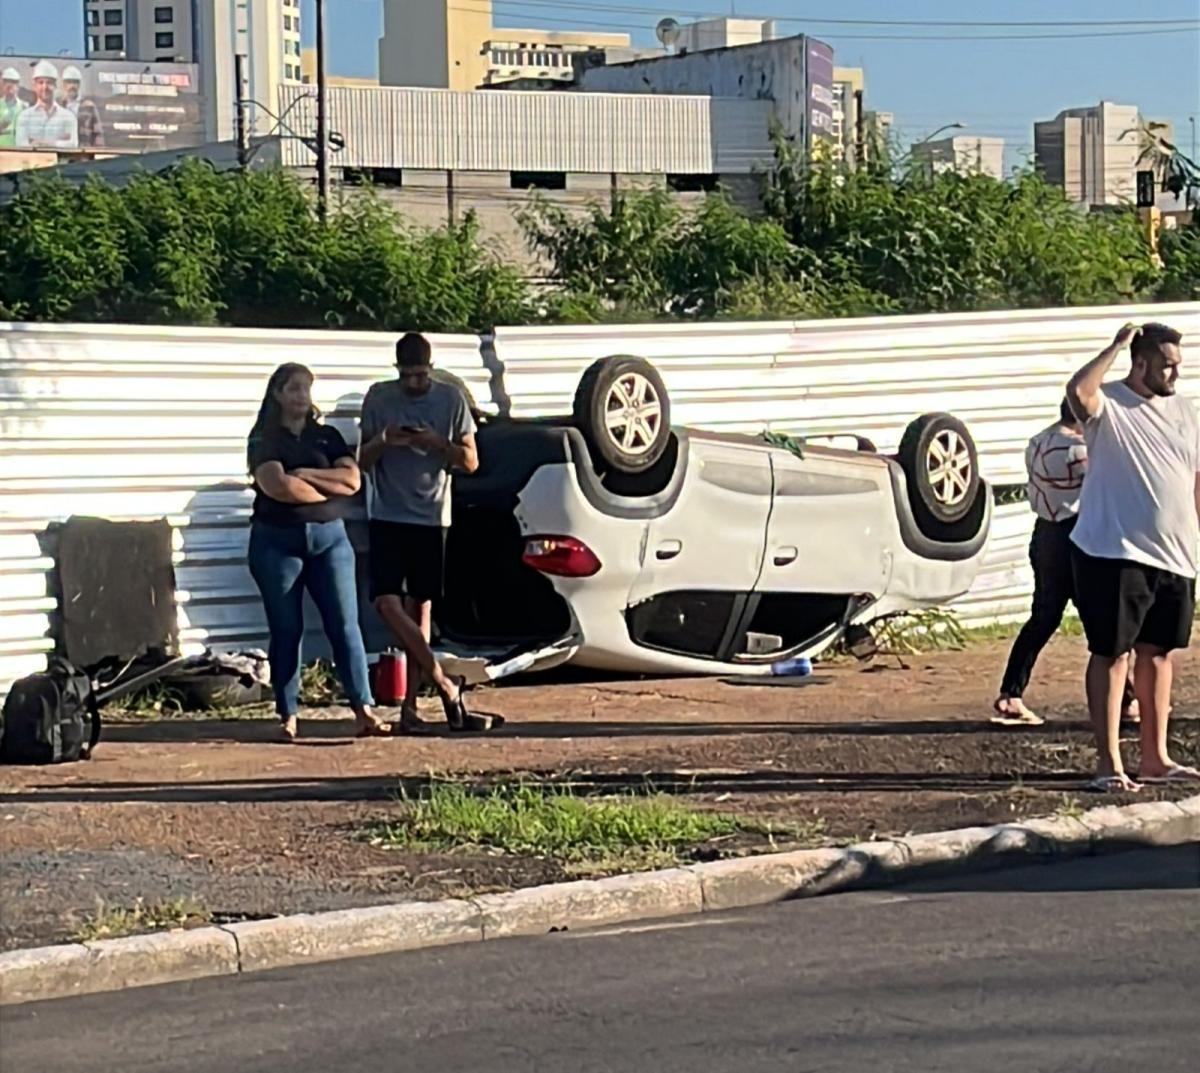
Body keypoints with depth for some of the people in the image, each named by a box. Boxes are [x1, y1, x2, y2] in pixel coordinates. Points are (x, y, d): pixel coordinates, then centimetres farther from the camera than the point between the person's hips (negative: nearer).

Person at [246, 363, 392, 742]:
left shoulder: (328, 437, 13)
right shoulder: (264, 439, 1)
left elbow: (352, 479, -2)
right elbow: (276, 486, -16)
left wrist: (306, 475, -11)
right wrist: (330, 488, -6)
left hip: (329, 536, 3)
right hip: (278, 541, -2)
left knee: (345, 624, -6)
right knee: (286, 630, 1)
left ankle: (363, 710, -11)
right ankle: (288, 716, 6)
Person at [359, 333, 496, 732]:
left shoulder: (451, 399, 2)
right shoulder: (379, 398, 3)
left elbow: (470, 461, 3)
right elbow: (363, 461, 6)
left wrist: (437, 442, -15)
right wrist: (383, 440, -15)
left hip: (431, 518, 0)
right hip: (387, 516, 0)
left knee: (420, 609, 2)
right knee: (387, 602, -14)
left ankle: (410, 703, 5)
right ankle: (446, 686, -9)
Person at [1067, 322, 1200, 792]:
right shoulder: (1108, 405, -10)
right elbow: (1078, 392, -34)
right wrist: (1116, 346, -22)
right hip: (1114, 555, -6)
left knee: (1157, 652, 13)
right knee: (1112, 653, -2)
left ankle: (1155, 757, 22)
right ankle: (1109, 764, 2)